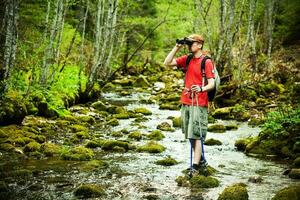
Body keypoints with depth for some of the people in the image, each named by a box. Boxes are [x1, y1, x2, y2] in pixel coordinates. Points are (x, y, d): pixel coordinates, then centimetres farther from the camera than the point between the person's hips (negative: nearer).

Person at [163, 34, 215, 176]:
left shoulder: (206, 62, -7)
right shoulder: (187, 59, 11)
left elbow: (211, 84, -12)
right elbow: (167, 63, 8)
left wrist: (202, 89, -32)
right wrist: (177, 47, 1)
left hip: (199, 104, -6)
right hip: (185, 103, 7)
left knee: (196, 135, -8)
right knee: (190, 135, 12)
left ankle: (195, 167, -7)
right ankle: (201, 161, 25)